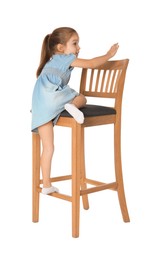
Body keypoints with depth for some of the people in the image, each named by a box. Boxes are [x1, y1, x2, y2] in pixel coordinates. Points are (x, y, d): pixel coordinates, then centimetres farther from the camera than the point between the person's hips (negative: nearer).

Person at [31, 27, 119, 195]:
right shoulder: (65, 58, 10)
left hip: (40, 108, 7)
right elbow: (91, 64, 5)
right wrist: (109, 54, 16)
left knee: (48, 146, 6)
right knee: (82, 98, 15)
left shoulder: (51, 61, 34)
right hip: (52, 98, -7)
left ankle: (46, 185, 6)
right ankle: (71, 106, -20)